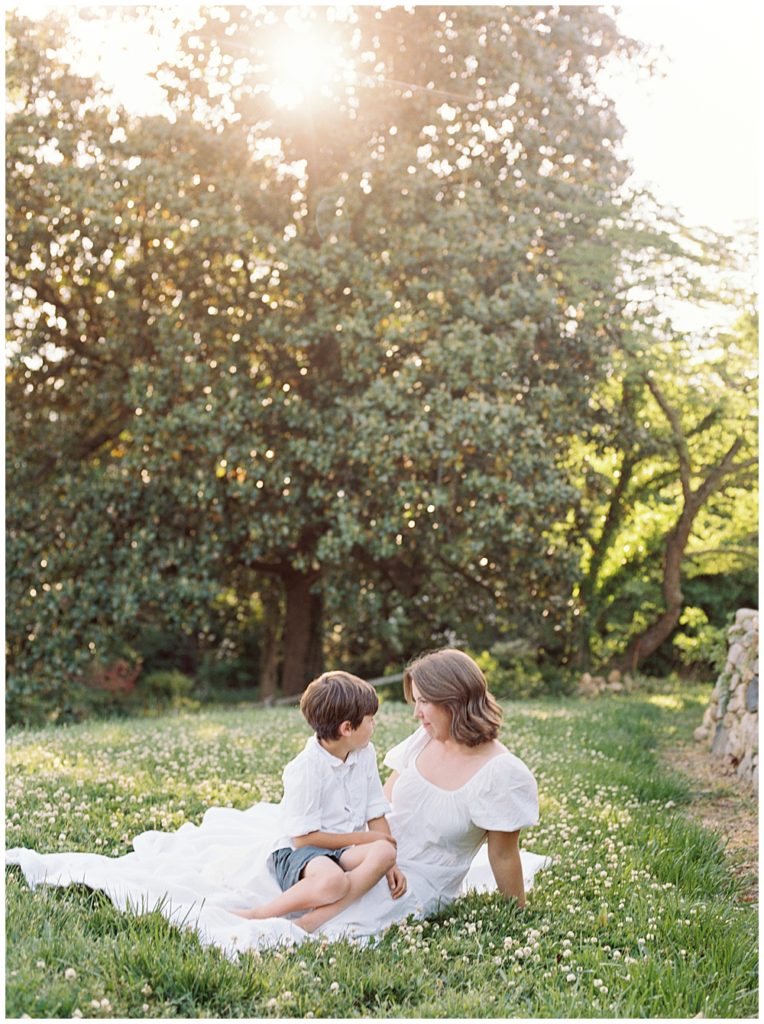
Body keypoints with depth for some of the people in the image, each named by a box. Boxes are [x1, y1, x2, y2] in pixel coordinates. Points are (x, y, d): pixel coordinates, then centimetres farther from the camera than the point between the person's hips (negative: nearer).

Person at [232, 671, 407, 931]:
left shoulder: (366, 754, 7)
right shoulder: (305, 768, -14)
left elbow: (376, 815, 8)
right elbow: (303, 837, -15)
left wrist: (390, 863, -8)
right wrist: (365, 838, -10)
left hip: (347, 851, 7)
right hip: (298, 853, -6)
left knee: (383, 852, -29)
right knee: (332, 881, -40)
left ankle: (311, 921, -36)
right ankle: (257, 916, -24)